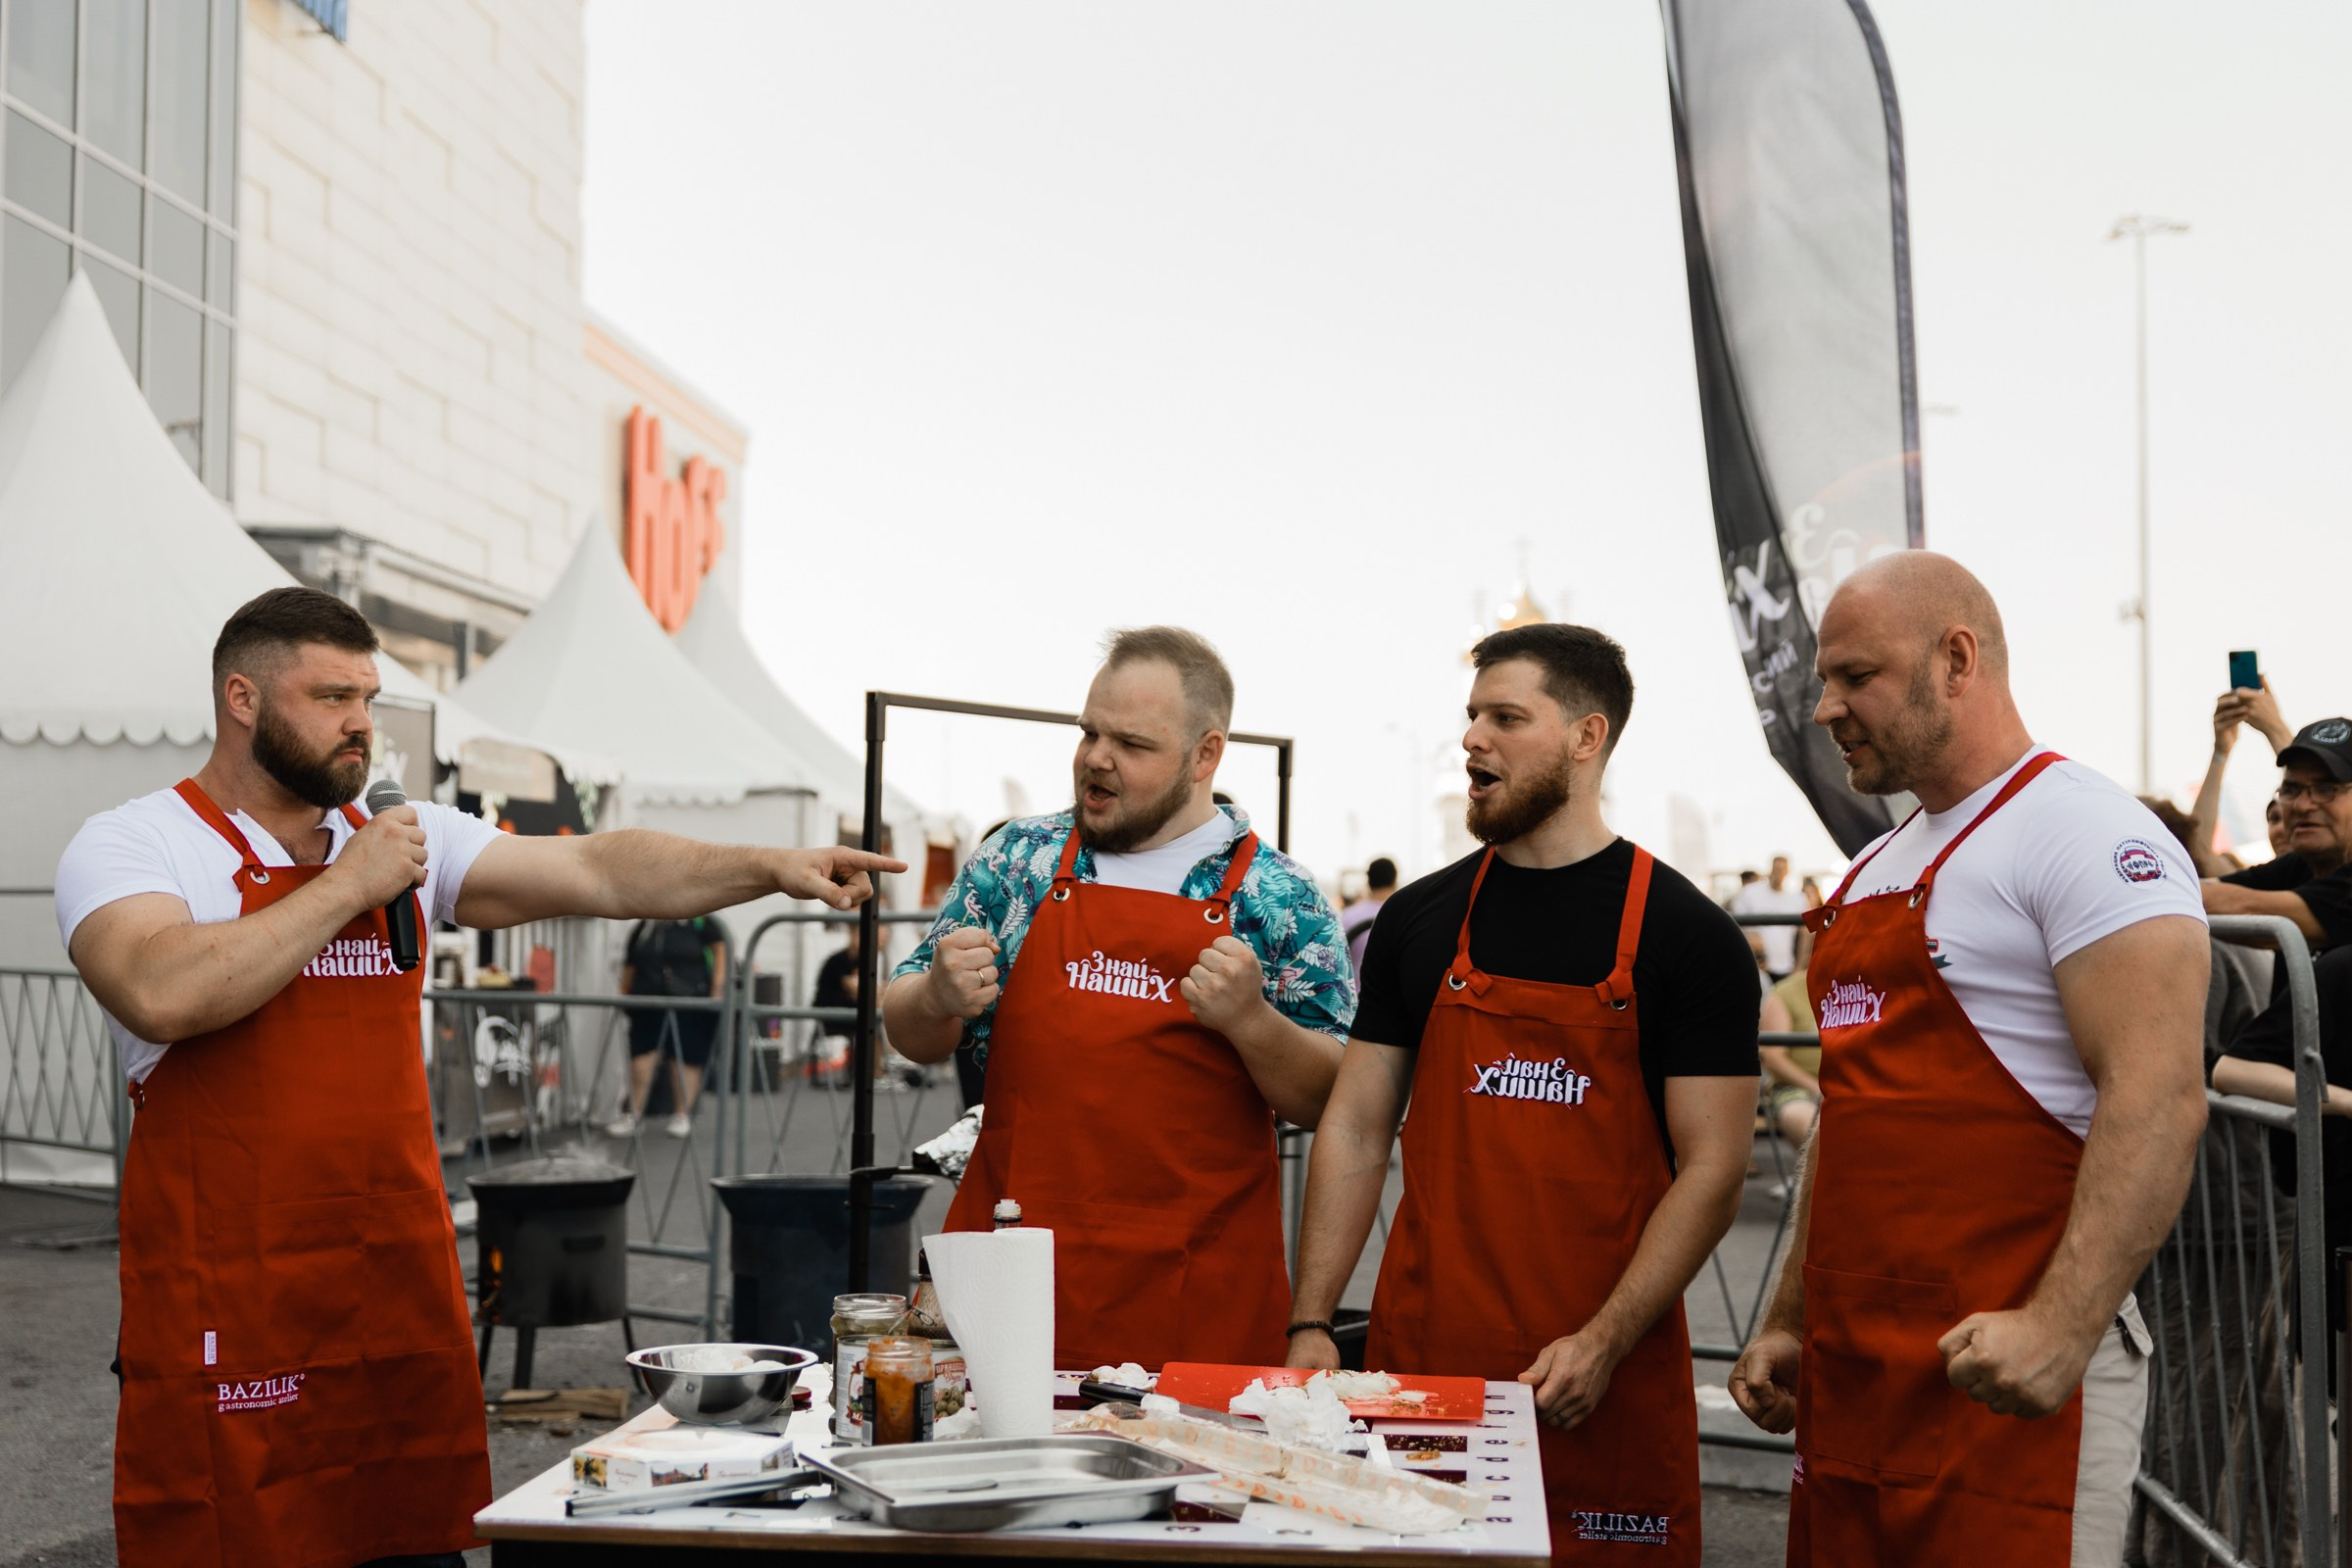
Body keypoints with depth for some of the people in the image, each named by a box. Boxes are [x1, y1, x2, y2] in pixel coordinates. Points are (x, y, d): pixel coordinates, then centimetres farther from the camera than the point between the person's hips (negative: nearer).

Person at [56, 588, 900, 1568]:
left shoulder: (406, 839, 12)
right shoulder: (129, 847, -3)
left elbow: (597, 873, 5)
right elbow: (164, 995, -23)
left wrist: (770, 868, -7)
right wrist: (349, 885, -14)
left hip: (403, 1293, 5)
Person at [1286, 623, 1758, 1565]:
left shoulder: (1685, 934, -2)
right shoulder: (1420, 920, 8)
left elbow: (1712, 1167, -5)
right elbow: (1356, 1131, 9)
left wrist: (1604, 1343, -15)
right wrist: (1311, 1324, 0)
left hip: (1608, 1378, -3)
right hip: (1419, 1354, 3)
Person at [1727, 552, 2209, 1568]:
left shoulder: (2083, 831, -10)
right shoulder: (1873, 872, 19)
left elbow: (2158, 1100, -20)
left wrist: (2059, 1329, -28)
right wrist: (1786, 1323, 19)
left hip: (2001, 1380, -8)